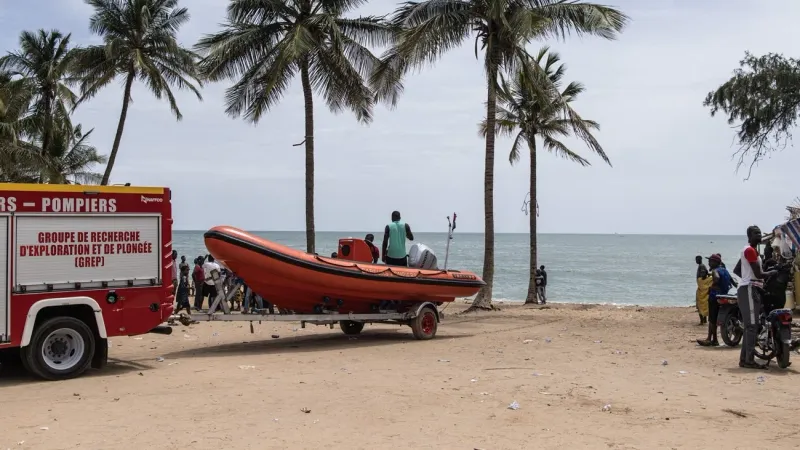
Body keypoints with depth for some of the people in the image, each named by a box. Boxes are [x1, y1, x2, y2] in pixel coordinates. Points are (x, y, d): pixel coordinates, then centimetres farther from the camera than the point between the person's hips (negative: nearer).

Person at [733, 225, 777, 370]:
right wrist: (772, 273, -1)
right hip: (749, 289, -11)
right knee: (752, 325, -12)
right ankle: (749, 360, -14)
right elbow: (758, 274, -17)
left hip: (749, 289, 11)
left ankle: (744, 359, 15)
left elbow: (736, 270, 26)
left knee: (749, 326, 12)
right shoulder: (750, 250, -12)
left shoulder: (749, 250, 19)